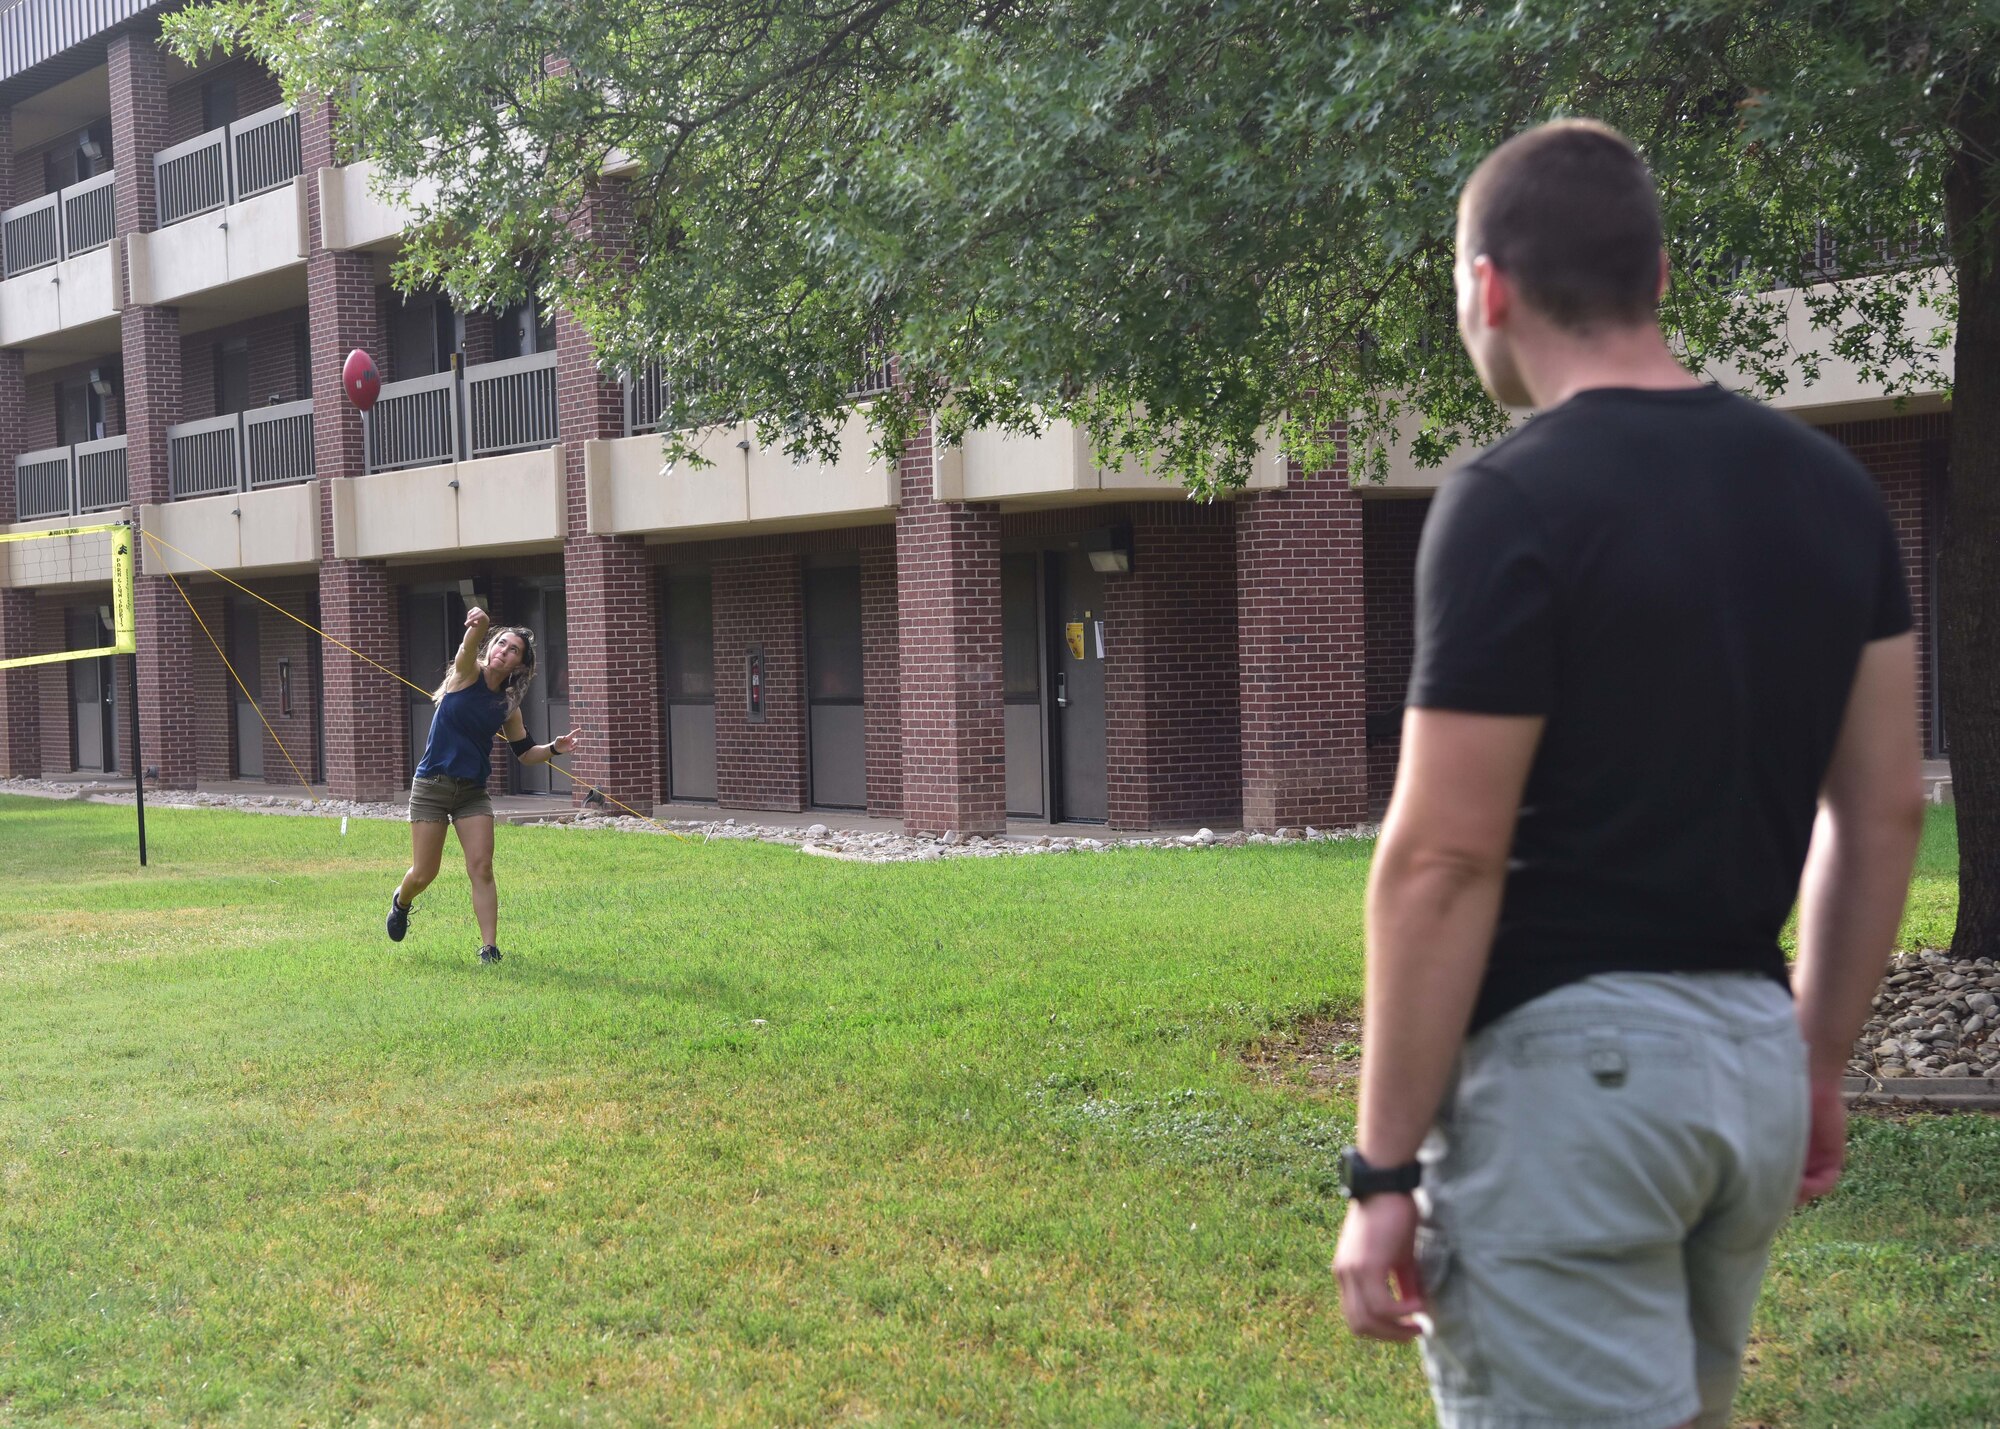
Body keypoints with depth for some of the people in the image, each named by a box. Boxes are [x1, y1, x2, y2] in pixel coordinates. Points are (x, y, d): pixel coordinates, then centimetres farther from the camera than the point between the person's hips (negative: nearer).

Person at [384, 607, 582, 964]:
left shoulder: (508, 705, 6)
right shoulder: (467, 675, -6)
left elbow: (525, 752, 13)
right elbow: (469, 647, -29)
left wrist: (555, 748, -7)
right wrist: (478, 625, -51)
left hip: (473, 792, 3)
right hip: (432, 787, -3)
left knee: (481, 868, -10)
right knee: (423, 874, 2)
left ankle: (489, 948, -8)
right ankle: (401, 901, 36)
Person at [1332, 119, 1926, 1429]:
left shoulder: (1516, 502, -15)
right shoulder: (1832, 489, 7)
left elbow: (1443, 861, -17)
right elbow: (1884, 811, 10)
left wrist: (1384, 1167, -11)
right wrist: (1821, 1065, 19)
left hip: (1567, 1061, -8)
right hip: (1755, 1050, 8)